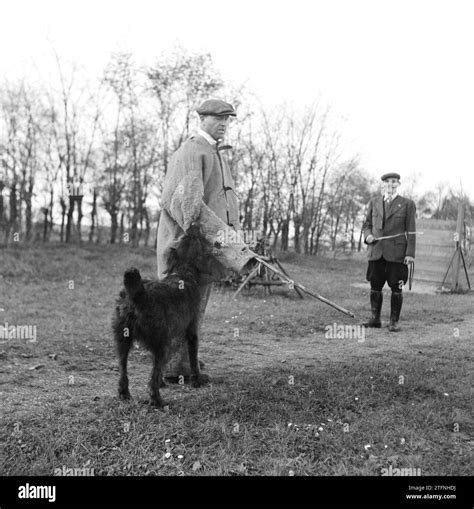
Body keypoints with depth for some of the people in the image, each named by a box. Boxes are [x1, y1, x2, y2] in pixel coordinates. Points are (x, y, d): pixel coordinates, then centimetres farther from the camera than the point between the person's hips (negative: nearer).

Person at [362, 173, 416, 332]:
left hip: (397, 254, -3)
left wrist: (410, 253, -8)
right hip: (376, 253, 3)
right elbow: (366, 225, 18)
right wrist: (367, 235, -5)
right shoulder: (374, 203, 11)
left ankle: (394, 321, 11)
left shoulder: (407, 204, 2)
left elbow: (411, 231, -1)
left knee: (396, 288, 1)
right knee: (375, 287, 7)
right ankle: (375, 319, 19)